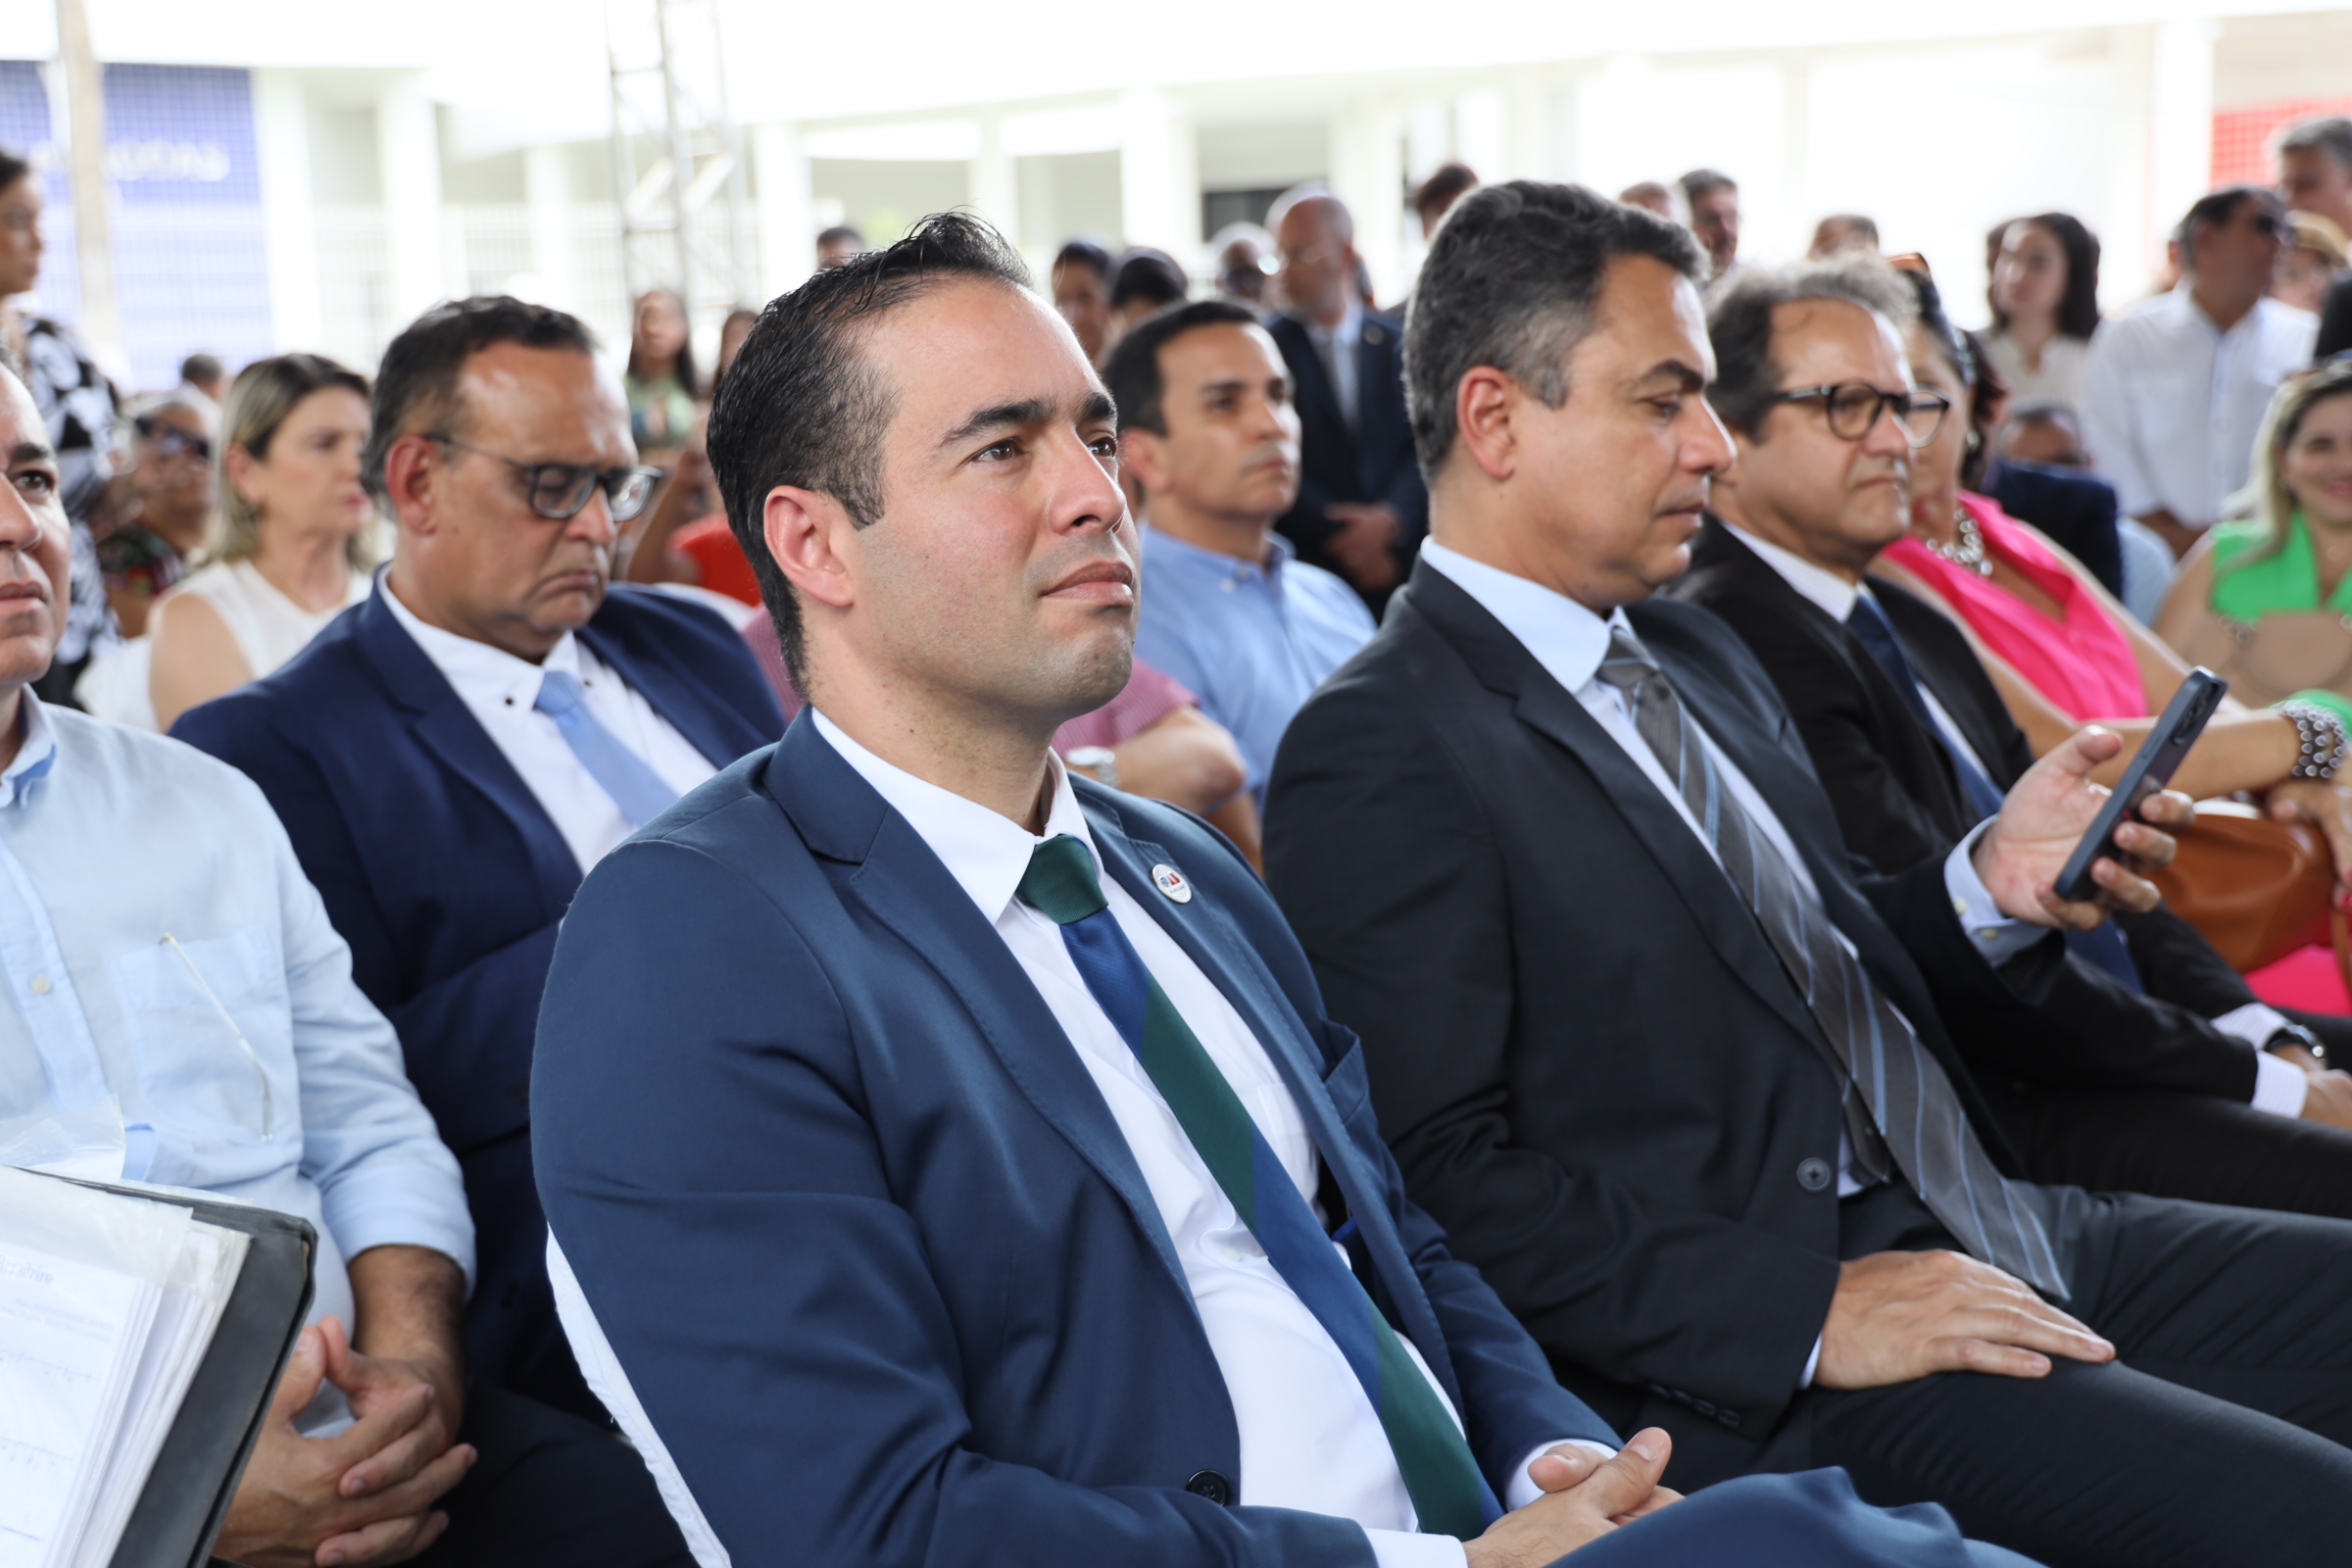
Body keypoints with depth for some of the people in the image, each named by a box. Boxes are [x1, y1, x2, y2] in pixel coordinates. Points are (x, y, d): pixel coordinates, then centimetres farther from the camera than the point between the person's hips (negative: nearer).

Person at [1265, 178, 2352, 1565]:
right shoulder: (1377, 759, -11)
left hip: (1996, 1231, 9)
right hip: (1768, 1377, -9)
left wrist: (1991, 886, 3)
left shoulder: (1699, 653, 18)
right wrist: (1807, 1311, -21)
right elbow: (1442, 1174, -18)